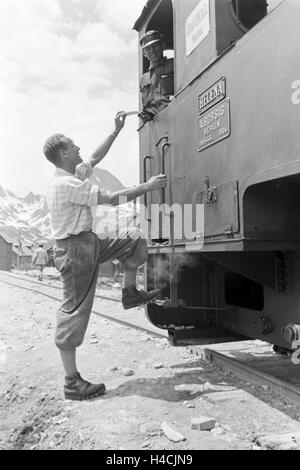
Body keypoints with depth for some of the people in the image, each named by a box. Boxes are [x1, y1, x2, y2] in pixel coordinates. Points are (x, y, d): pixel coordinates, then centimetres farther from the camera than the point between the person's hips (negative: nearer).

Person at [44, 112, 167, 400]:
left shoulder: (73, 175, 9)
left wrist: (116, 131, 25)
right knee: (75, 312, -4)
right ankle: (72, 383, 8)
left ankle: (129, 292, 23)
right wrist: (147, 187, -11)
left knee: (134, 239, 13)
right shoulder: (66, 184, -20)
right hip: (75, 249, -10)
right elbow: (112, 199, -20)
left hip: (89, 243, 10)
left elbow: (95, 158, 25)